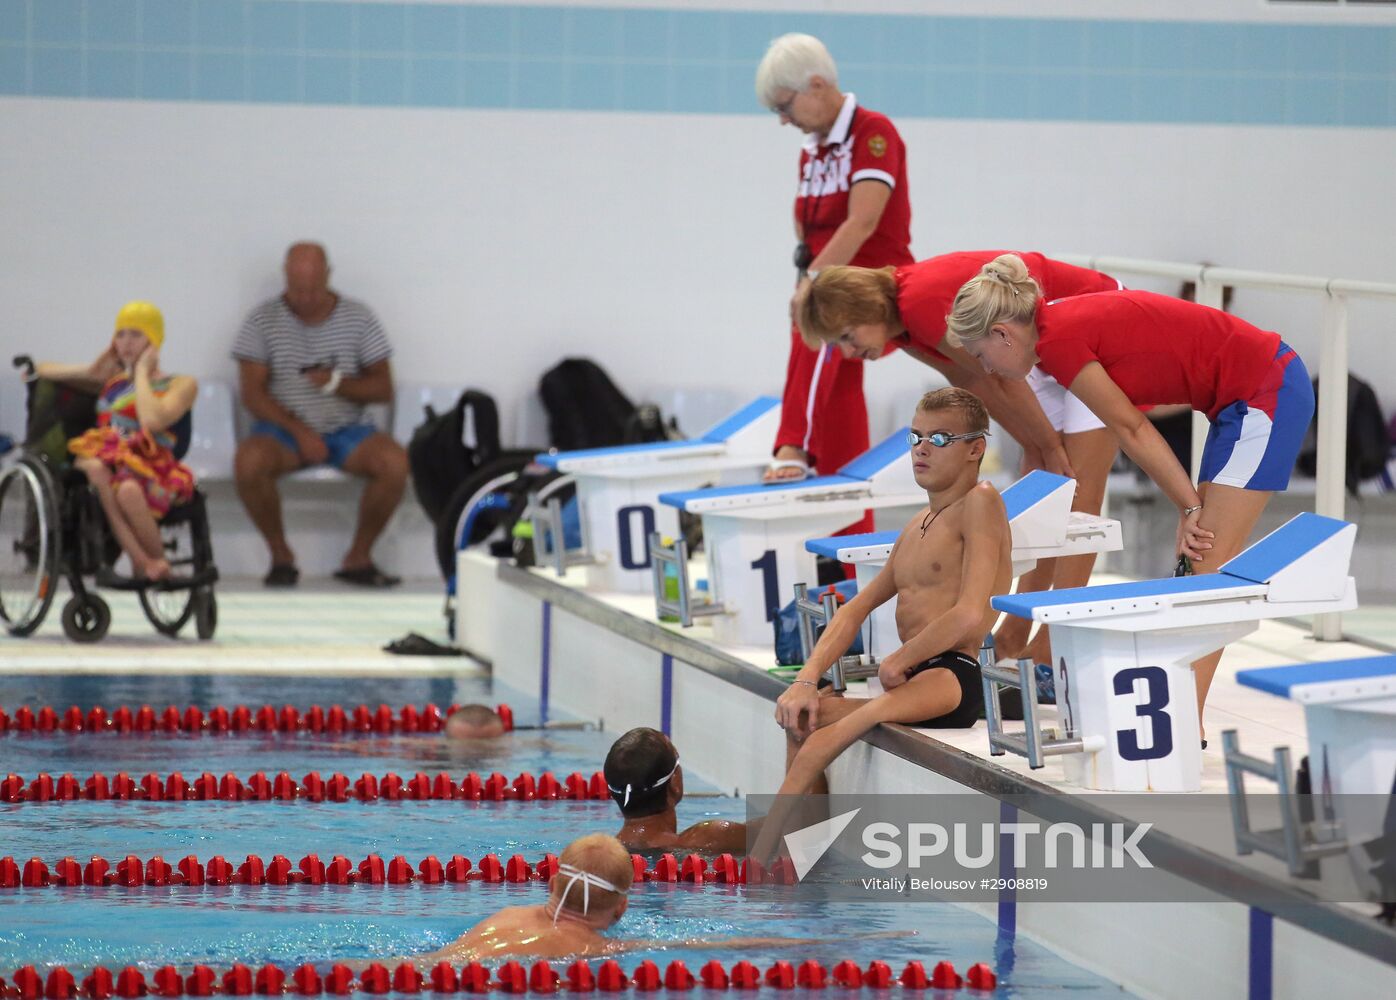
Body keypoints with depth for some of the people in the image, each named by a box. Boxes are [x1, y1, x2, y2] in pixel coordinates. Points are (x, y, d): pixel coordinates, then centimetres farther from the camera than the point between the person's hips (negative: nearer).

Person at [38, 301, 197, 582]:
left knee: (128, 490, -40)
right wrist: (93, 371, 16)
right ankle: (141, 560, -43)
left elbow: (153, 421, -12)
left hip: (152, 474, -3)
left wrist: (142, 372, 2)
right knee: (93, 467, -36)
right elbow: (38, 372, 28)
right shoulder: (111, 380, 26)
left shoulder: (180, 385, 11)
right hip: (109, 465, 3)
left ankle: (160, 564, -15)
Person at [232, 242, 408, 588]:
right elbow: (253, 394, -5)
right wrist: (299, 432, -17)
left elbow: (384, 389, 3)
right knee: (249, 462, -34)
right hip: (283, 428, -1)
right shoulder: (264, 320, 0)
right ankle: (280, 556, -12)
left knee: (395, 463, -29)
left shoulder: (358, 318, 4)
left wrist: (338, 384, -16)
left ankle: (358, 557, -10)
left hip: (346, 429, 1)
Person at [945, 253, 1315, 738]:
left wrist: (1190, 509, -4)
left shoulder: (1058, 342, -15)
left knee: (1210, 565, -10)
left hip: (1265, 393, -10)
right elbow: (1134, 430, 12)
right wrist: (1192, 509, 9)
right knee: (1205, 561, 10)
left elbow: (1132, 431, -10)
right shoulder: (1068, 322, 12)